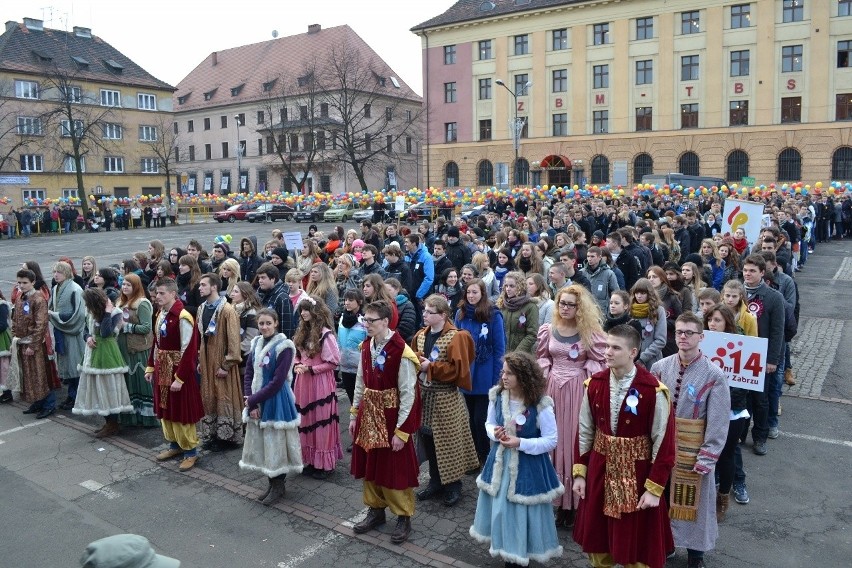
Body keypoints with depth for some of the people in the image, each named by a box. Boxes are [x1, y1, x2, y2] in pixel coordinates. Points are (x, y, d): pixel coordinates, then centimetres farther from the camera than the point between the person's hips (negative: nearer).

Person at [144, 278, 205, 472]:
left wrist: (179, 378, -21)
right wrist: (151, 367, 10)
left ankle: (190, 451, 14)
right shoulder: (160, 314, 7)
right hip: (161, 370, 8)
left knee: (181, 411, 1)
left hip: (178, 371, -8)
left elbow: (188, 351, -20)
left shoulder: (182, 317, -19)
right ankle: (174, 444, 33)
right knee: (165, 410, 17)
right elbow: (156, 344, 14)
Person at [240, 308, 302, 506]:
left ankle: (279, 485, 20)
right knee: (261, 441, 14)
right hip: (256, 401, 7)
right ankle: (272, 482, 30)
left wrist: (252, 400, -15)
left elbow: (277, 382, -19)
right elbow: (248, 374, 5)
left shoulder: (283, 347, -16)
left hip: (276, 401, -6)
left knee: (275, 441, 3)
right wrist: (251, 401, -7)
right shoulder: (256, 344, 4)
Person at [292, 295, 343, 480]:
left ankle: (325, 464, 12)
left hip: (320, 382, -7)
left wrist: (310, 369, -15)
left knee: (321, 421, 1)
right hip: (303, 382, 8)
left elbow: (334, 362, -14)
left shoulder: (325, 334, -14)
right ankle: (310, 459, 26)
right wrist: (297, 365, -4)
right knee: (306, 421, 13)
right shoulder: (302, 331, 9)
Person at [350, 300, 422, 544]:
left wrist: (402, 431, -15)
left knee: (396, 468, 6)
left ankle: (403, 517, 24)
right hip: (368, 413, 7)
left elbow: (408, 394, -17)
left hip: (392, 416, -6)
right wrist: (354, 415, 11)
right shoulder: (366, 346, 1)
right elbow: (360, 383, 11)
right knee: (370, 464, 17)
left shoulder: (401, 352, -20)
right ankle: (376, 510, 36)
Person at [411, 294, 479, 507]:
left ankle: (453, 485, 17)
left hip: (446, 398, -6)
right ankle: (435, 481, 28)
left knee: (448, 442, 2)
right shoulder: (420, 336, 8)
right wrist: (416, 363, -6)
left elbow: (456, 369, -18)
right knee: (428, 439, 12)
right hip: (424, 394, 6)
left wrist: (430, 367, -18)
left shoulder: (455, 337, -13)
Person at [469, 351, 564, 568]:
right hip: (500, 460, 5)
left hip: (528, 466, -4)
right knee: (500, 508, 15)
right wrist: (494, 433, -14)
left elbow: (551, 441, -14)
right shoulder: (497, 396, -7)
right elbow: (489, 423, 9)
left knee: (523, 511, 6)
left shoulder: (540, 404, -21)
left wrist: (520, 443, -24)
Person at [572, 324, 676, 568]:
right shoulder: (594, 384, -4)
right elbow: (585, 431, 4)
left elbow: (664, 442, -13)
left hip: (637, 472, -4)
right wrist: (579, 473, 3)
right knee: (597, 535, 17)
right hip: (600, 469, 4)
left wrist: (654, 488, -12)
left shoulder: (653, 390, -18)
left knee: (637, 540, 11)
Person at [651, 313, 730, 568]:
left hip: (693, 451, -3)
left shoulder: (714, 375, -14)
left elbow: (718, 423, -12)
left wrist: (706, 459, -14)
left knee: (694, 501, 13)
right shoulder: (660, 368, -4)